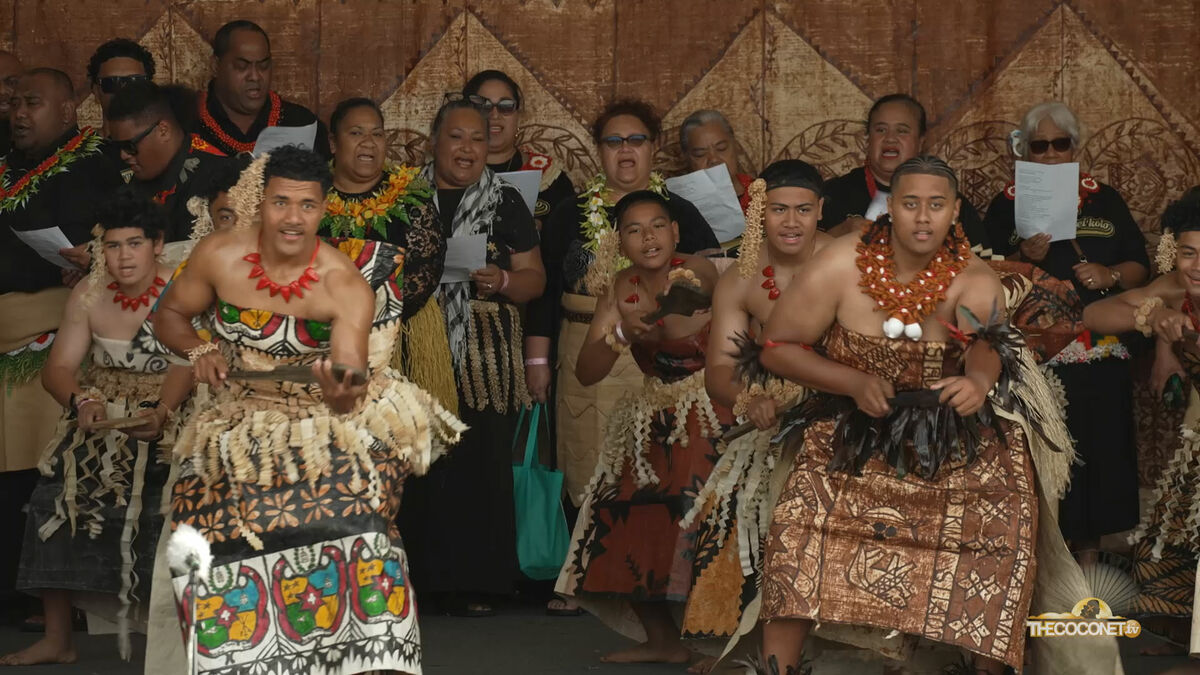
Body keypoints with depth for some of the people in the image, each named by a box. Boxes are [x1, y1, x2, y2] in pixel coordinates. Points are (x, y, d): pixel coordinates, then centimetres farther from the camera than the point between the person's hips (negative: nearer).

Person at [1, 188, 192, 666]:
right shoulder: (89, 295, 3)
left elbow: (184, 365, -21)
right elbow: (58, 368, -2)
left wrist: (160, 413, -41)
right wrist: (81, 401, -26)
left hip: (166, 415, -3)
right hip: (100, 414, 3)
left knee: (149, 488, -29)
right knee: (58, 487, -17)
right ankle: (56, 640, -11)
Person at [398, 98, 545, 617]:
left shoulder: (506, 203, 11)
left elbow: (535, 279, 10)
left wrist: (502, 282, -9)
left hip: (486, 356, 0)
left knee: (482, 463, -5)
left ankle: (473, 583, 2)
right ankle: (419, 576, 1)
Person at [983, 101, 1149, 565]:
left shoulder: (1104, 201, 12)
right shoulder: (1007, 205, 7)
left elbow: (1139, 266, 12)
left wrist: (1111, 275, -8)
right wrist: (1023, 259, -16)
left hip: (1100, 355, 2)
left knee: (1099, 452, 2)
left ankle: (1088, 548, 14)